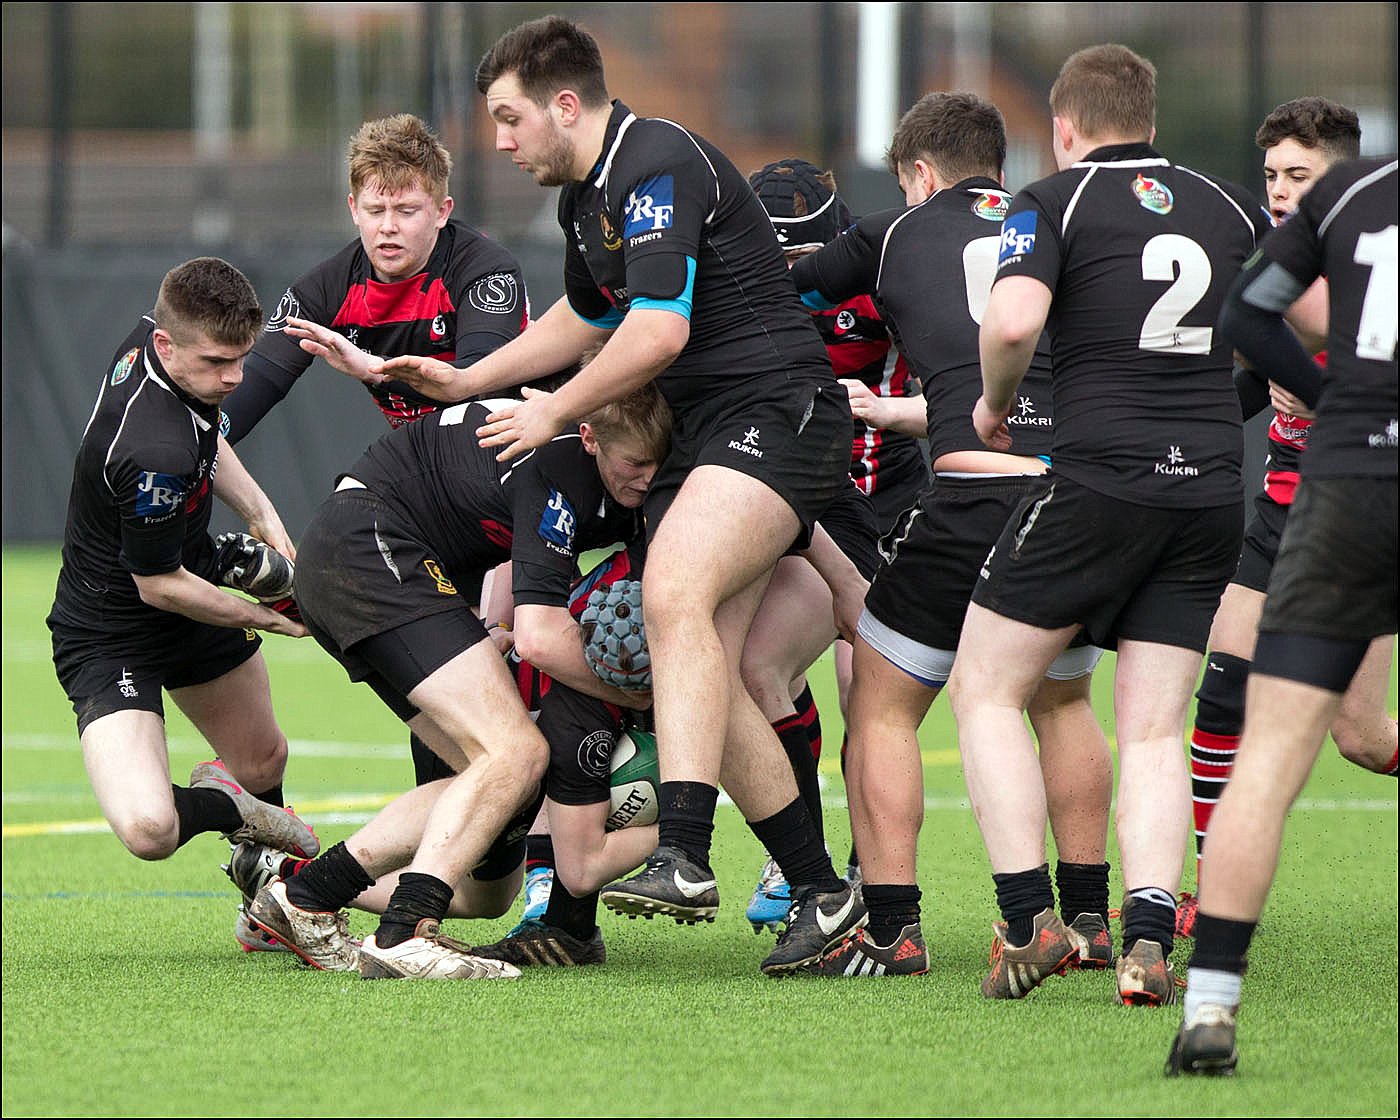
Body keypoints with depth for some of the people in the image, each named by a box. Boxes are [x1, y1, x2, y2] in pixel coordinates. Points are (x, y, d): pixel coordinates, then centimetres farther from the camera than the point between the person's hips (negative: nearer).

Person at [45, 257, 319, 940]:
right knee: (148, 831, -28)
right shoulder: (154, 454, -39)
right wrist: (267, 619, -8)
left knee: (263, 760, 27)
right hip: (112, 642, -9)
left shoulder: (148, 340, -11)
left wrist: (258, 511, 1)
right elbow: (160, 586, -23)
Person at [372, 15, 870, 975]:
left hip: (778, 409, -10)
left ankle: (683, 858, -39)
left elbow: (659, 329, -24)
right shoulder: (584, 193, 15)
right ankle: (822, 896, 4)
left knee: (676, 596, -30)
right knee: (706, 675, 0)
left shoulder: (659, 166, -16)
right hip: (706, 429, 10)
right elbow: (588, 315, 35)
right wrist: (465, 382, 33)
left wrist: (552, 414, -10)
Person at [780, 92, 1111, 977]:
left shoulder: (896, 234, 15)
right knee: (1064, 703, 27)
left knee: (883, 705, 13)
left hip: (975, 499, -4)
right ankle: (1089, 920, 26)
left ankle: (892, 929, 7)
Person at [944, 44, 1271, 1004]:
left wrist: (994, 403, 1)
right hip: (1212, 487, 4)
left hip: (1101, 482, -4)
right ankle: (1149, 943, -10)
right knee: (1154, 733, 7)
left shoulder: (1055, 202, -1)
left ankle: (1029, 922, -1)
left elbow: (1012, 320, -18)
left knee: (987, 689, 10)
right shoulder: (1230, 207, 13)